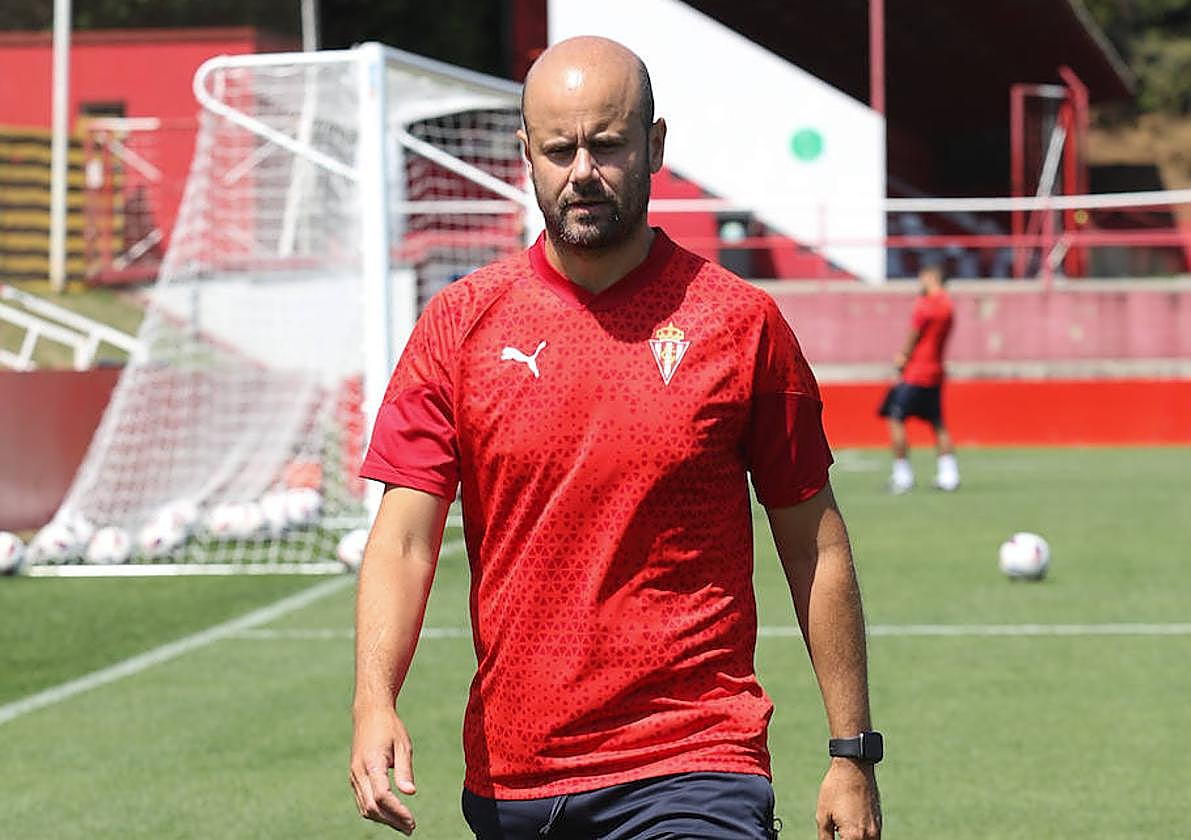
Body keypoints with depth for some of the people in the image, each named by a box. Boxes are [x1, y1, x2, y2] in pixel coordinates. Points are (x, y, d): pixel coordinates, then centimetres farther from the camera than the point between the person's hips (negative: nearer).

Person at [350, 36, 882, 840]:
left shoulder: (741, 322, -1)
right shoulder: (460, 323, 3)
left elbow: (815, 547, 4)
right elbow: (403, 541, -2)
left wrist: (854, 752, 3)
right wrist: (375, 703, -18)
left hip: (691, 772, -3)